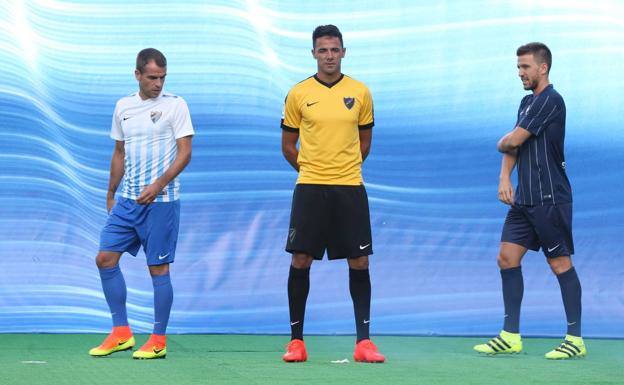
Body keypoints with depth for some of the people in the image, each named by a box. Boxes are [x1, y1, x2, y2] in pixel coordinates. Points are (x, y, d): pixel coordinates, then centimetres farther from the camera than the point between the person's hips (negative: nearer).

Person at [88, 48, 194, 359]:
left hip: (161, 200, -6)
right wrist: (110, 195, 19)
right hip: (127, 199, 6)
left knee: (158, 268, -2)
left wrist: (158, 185, -21)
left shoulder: (175, 104, -5)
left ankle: (158, 340, 7)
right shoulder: (123, 107, 10)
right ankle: (121, 333, 10)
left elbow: (185, 152, -10)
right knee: (105, 258, 1)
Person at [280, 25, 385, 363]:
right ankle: (296, 340, 8)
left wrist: (343, 170, 12)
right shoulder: (298, 94, 2)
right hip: (309, 188, -1)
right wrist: (311, 170, 9)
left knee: (359, 263, -1)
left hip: (350, 188, 1)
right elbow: (288, 146, 10)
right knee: (300, 261, -2)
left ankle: (363, 341, 6)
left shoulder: (360, 92, 5)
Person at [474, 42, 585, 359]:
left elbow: (512, 141, -16)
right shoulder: (527, 102, 16)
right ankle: (511, 336, 10)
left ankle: (575, 339, 5)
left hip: (549, 199, -9)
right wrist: (505, 177, -1)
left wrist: (501, 143, 6)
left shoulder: (550, 100, -13)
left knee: (561, 264, -2)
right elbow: (513, 146, 15)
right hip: (524, 199, 9)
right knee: (507, 258, 5)